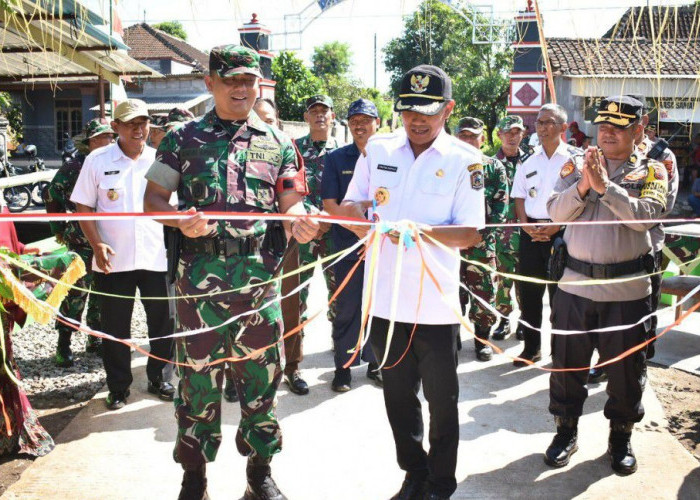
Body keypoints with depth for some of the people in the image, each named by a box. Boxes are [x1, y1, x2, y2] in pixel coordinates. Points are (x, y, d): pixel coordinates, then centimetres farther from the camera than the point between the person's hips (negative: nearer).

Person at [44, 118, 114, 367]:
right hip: (82, 241, -5)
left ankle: (96, 339, 25)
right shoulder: (75, 165, -5)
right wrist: (59, 229, 2)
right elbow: (51, 196, 1)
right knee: (77, 290, -5)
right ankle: (64, 345, 5)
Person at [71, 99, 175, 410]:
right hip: (113, 260, -1)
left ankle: (157, 378, 28)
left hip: (157, 257, 2)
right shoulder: (98, 161, 0)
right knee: (115, 327, 8)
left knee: (162, 322, 9)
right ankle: (118, 387, 23)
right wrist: (97, 244, -11)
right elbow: (83, 207, 2)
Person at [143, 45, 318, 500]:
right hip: (200, 278, -1)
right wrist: (182, 220, -16)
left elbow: (291, 204, 8)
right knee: (199, 377, 6)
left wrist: (300, 222, -16)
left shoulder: (278, 143, 11)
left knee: (261, 377, 9)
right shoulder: (184, 138, 7)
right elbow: (154, 198, 6)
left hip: (259, 279, 1)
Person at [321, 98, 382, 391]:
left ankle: (375, 362, 24)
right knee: (347, 309, 5)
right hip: (348, 245, -1)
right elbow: (329, 203, -3)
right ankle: (343, 366, 16)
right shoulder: (336, 158, 3)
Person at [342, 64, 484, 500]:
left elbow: (471, 233, -11)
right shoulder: (378, 149, 4)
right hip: (385, 299, 3)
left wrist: (422, 231, -28)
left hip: (436, 304, -3)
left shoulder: (465, 160, -5)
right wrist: (363, 219, -14)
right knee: (398, 398, 18)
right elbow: (350, 204, 9)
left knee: (442, 402, 12)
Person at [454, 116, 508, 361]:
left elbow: (501, 204, 2)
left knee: (484, 290, 1)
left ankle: (482, 338, 16)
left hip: (482, 240, -1)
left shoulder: (494, 167, 6)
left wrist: (484, 228, -11)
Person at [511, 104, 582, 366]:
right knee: (529, 291, 9)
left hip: (561, 233, -4)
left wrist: (556, 226, -16)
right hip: (531, 233, 5)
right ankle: (531, 347, 22)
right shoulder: (529, 160, 13)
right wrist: (526, 225, -3)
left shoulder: (575, 158, -2)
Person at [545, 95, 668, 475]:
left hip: (628, 287, -1)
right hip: (575, 283, 1)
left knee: (625, 366, 10)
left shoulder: (651, 171, 3)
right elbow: (556, 211, -5)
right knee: (566, 361, 10)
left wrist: (605, 186, -21)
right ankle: (566, 432, 28)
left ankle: (621, 437, 30)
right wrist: (583, 185, -20)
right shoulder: (576, 165, 7)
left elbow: (646, 215, -15)